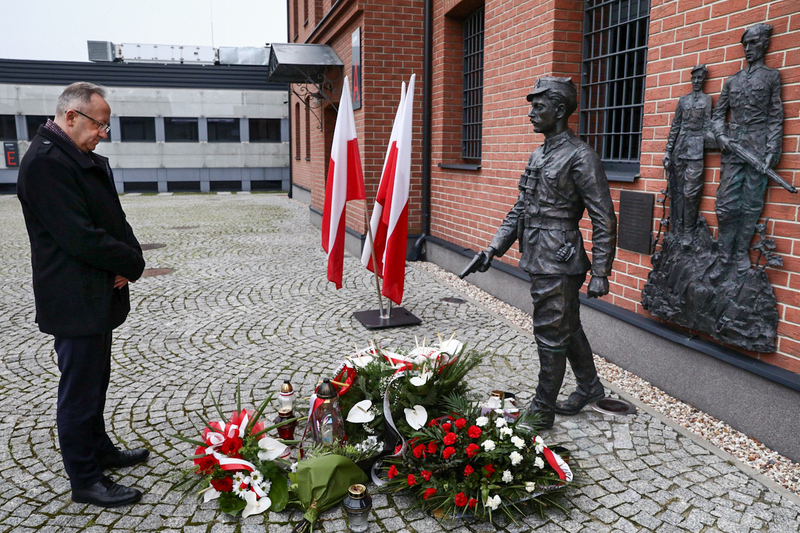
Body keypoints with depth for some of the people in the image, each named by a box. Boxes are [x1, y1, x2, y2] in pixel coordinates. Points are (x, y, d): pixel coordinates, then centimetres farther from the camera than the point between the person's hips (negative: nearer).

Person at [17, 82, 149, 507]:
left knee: (93, 382, 22)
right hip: (75, 303, -10)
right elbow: (80, 237, -26)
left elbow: (113, 221, 12)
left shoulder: (88, 160, 11)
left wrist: (127, 259, -6)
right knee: (79, 391, 2)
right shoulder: (45, 162, -20)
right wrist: (131, 263, -13)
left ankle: (99, 450, 38)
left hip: (97, 296, 10)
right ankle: (85, 481, 17)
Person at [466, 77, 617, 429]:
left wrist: (600, 273, -16)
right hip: (539, 261, 9)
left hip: (559, 264, -9)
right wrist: (493, 249, 9)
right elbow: (519, 210, 17)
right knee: (568, 328, 21)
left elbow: (605, 220, -13)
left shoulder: (580, 157, -12)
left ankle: (542, 412, 14)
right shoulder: (537, 156, 14)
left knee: (550, 336, 1)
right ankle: (590, 388, 40)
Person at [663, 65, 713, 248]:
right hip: (679, 149, 3)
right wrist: (668, 150, 7)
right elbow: (675, 126, 13)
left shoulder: (707, 99, 6)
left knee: (690, 193, -7)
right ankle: (677, 231, 9)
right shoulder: (683, 100, 15)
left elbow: (707, 126, 1)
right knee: (677, 191, 3)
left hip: (695, 150, -3)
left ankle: (688, 233, 0)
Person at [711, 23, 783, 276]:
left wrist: (772, 152, -8)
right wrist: (721, 135, -3)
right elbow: (718, 114, 18)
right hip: (732, 148, 3)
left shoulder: (771, 76, 7)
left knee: (751, 205, -1)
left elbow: (775, 117, 1)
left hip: (758, 148, -3)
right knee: (726, 205, -2)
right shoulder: (732, 80, 17)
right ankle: (725, 257, 4)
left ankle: (741, 255, 5)